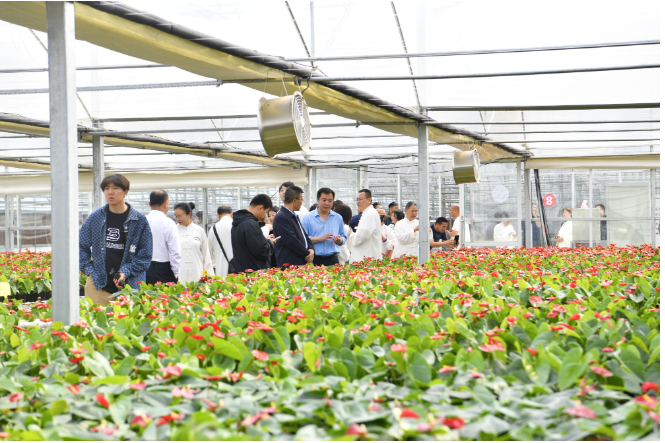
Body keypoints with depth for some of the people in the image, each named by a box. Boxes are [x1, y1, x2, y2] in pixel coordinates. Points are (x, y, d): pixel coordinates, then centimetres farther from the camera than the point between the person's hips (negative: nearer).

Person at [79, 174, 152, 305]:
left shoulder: (139, 221, 1)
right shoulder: (95, 218, 7)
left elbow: (145, 255, 2)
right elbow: (81, 247, 15)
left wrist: (126, 272, -10)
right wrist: (89, 270, 2)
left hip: (129, 287, -2)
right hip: (98, 286, 2)